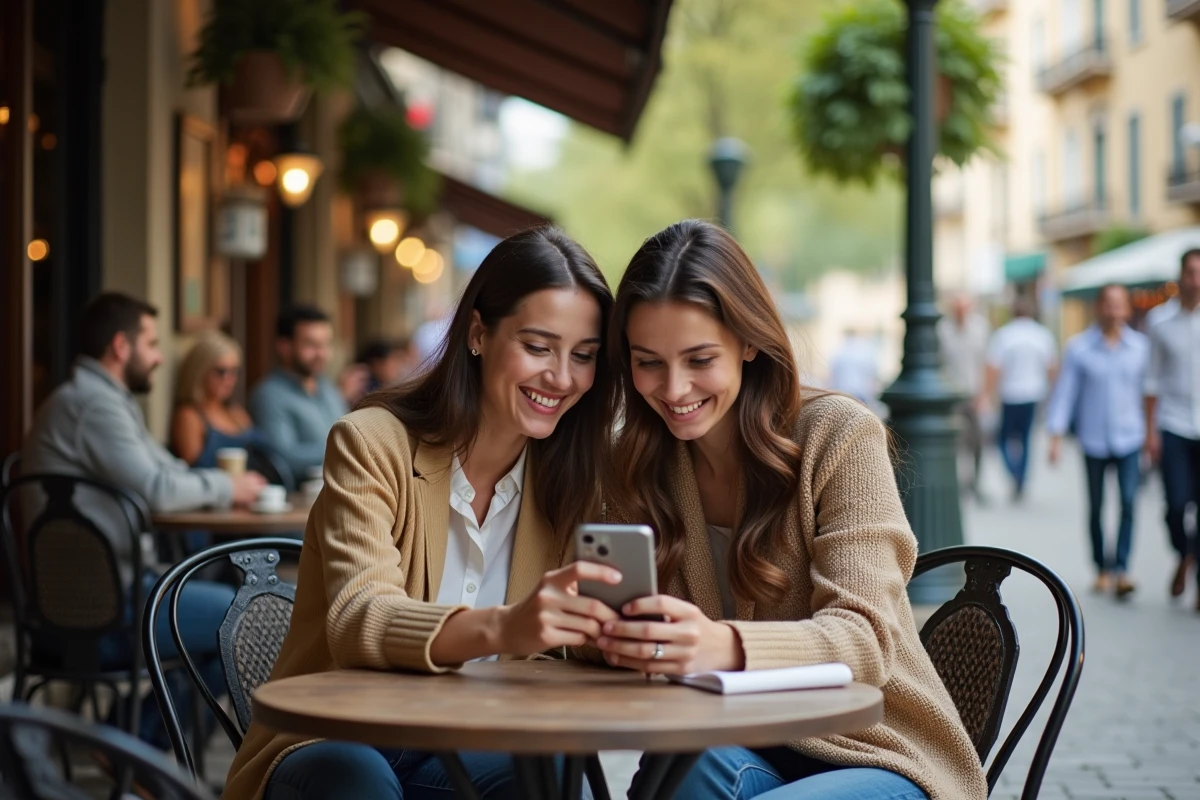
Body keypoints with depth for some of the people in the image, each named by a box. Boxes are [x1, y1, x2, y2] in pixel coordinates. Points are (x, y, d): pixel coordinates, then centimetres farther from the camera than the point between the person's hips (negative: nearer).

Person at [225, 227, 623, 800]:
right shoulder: (373, 444, -11)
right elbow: (358, 619, -28)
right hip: (332, 747, -2)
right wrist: (499, 628, -47)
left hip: (462, 753, 3)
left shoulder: (568, 475, 2)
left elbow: (580, 625, -6)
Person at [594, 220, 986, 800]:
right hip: (744, 751, 2)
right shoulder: (637, 466, 3)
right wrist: (608, 633, -25)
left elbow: (865, 638, -20)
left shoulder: (839, 436, -10)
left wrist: (726, 645, -41)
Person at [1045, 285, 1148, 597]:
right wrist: (1056, 438, -7)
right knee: (1096, 508, 9)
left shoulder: (1141, 346, 1)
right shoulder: (1078, 348, -2)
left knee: (1129, 502, -13)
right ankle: (1102, 568, 24)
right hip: (1094, 439, 0)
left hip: (1129, 438, 0)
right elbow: (1065, 392, -2)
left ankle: (1122, 570, -13)